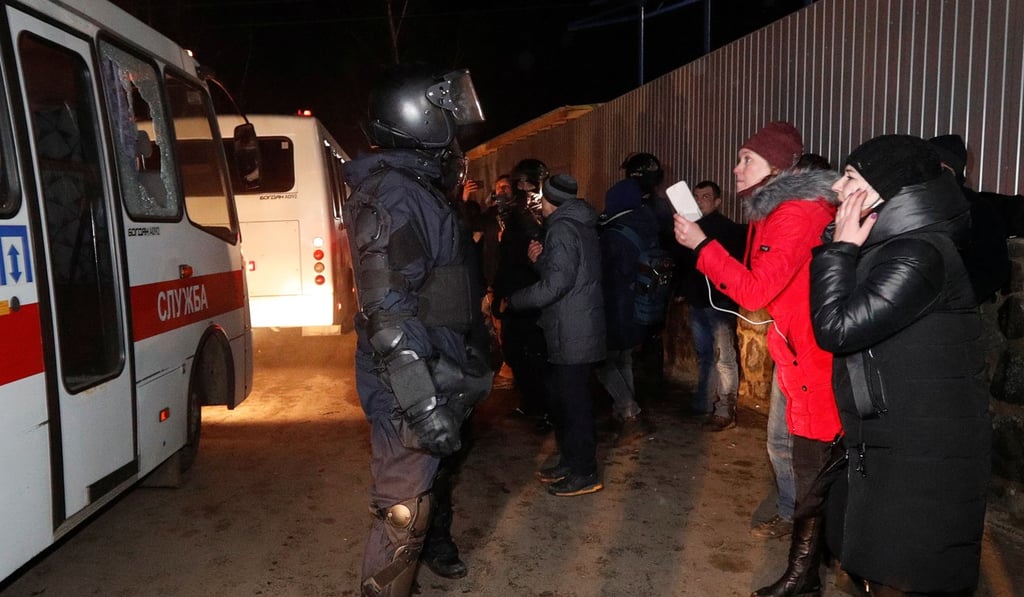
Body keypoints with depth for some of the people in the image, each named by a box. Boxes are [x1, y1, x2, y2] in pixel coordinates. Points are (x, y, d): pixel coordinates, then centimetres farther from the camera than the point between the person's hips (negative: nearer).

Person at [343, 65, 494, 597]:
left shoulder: (418, 189, 14)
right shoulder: (391, 196, -18)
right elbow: (388, 314, -25)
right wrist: (423, 404, -27)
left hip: (431, 377, 10)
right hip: (409, 388, -10)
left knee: (420, 490, 23)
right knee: (403, 510, 1)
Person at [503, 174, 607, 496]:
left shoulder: (561, 229, -13)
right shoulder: (580, 226, 18)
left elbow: (556, 284, -21)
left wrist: (514, 300, -10)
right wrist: (541, 260, 9)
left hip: (572, 333, -10)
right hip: (578, 330, 10)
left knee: (572, 401, -2)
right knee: (562, 398, 18)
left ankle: (584, 473, 9)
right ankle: (570, 462, 29)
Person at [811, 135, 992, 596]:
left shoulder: (919, 254, -19)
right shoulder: (889, 247, 12)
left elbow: (837, 328, -24)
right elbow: (837, 323, 14)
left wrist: (841, 247, -14)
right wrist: (843, 250, 6)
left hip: (924, 460, -10)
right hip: (889, 447, 10)